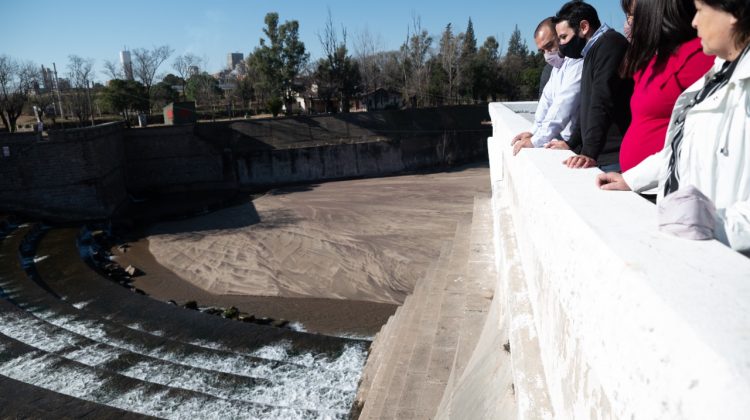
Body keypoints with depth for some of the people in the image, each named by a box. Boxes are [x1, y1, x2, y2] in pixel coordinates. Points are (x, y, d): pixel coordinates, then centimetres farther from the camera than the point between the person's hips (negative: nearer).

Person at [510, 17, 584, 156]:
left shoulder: (578, 63, -14)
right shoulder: (558, 64, 17)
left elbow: (564, 105, -21)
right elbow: (547, 98, 15)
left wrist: (536, 141, -21)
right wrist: (534, 132, 3)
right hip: (563, 139, 8)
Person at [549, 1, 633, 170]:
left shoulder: (609, 45, -12)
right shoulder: (595, 50, 20)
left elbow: (603, 103, -23)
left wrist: (590, 152, -29)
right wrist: (571, 143, 20)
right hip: (606, 152, 9)